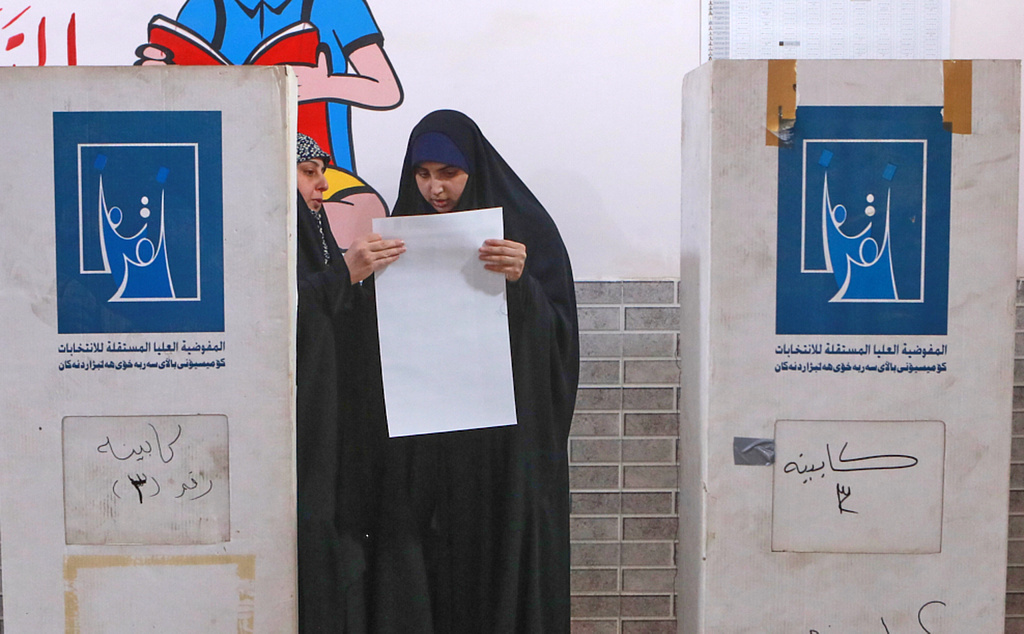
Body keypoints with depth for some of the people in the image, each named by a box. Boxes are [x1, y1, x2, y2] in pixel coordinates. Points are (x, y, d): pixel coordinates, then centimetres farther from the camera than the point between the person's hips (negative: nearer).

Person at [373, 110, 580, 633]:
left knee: (503, 566, 1)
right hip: (420, 446, 3)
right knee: (421, 569, 0)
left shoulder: (524, 229, 0)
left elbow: (556, 334, -5)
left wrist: (520, 283, -22)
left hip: (504, 446, -2)